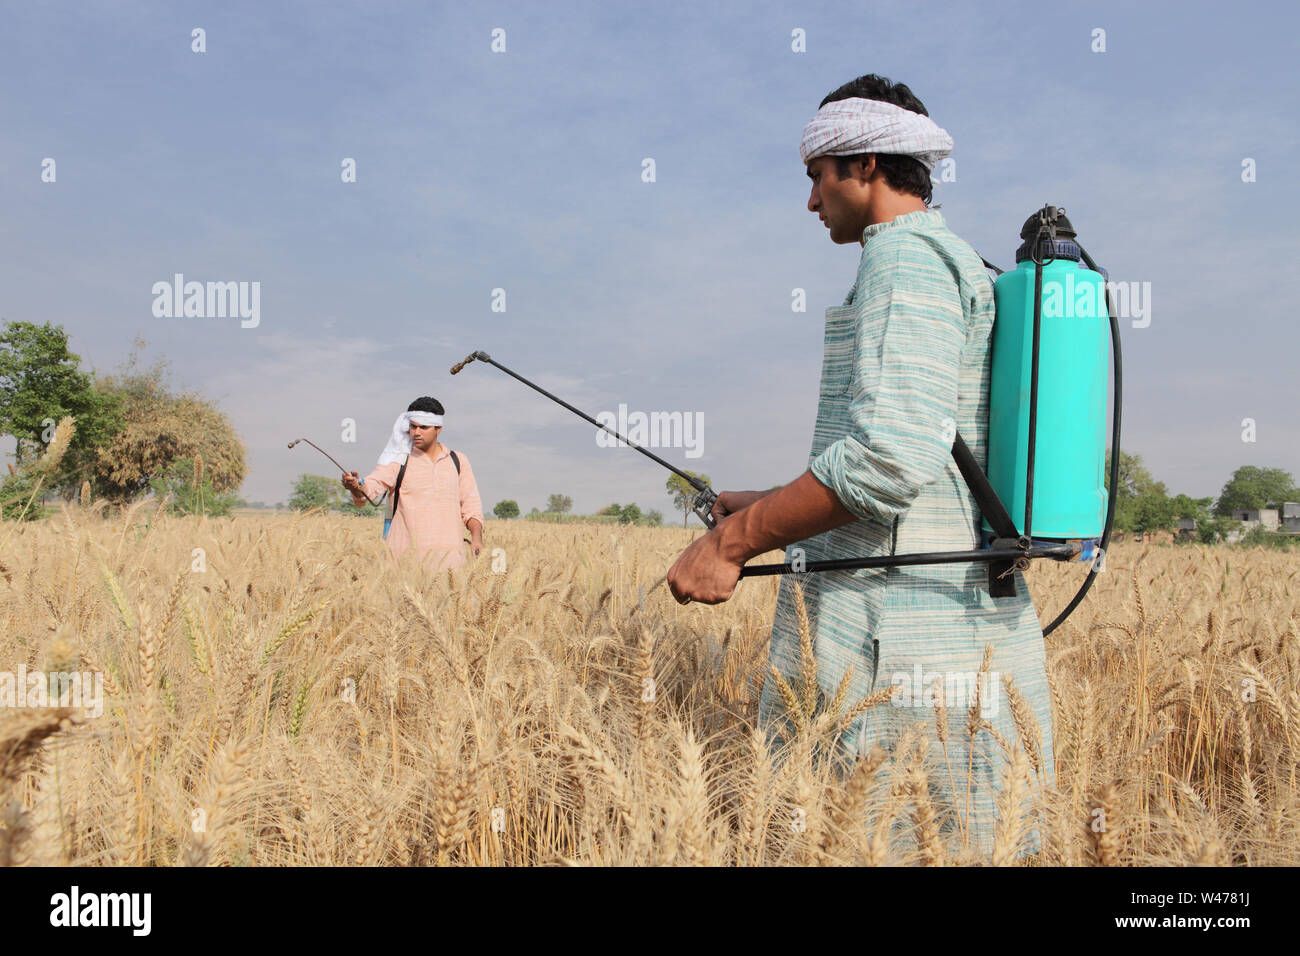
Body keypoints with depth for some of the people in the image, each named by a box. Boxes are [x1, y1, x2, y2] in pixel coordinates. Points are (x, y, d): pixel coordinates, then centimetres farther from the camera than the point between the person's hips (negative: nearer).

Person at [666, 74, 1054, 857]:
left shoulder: (906, 255, -8)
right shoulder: (971, 271, 24)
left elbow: (894, 453, -24)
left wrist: (734, 542, -16)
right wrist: (775, 511, 24)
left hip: (891, 648, -10)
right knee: (973, 843, 14)